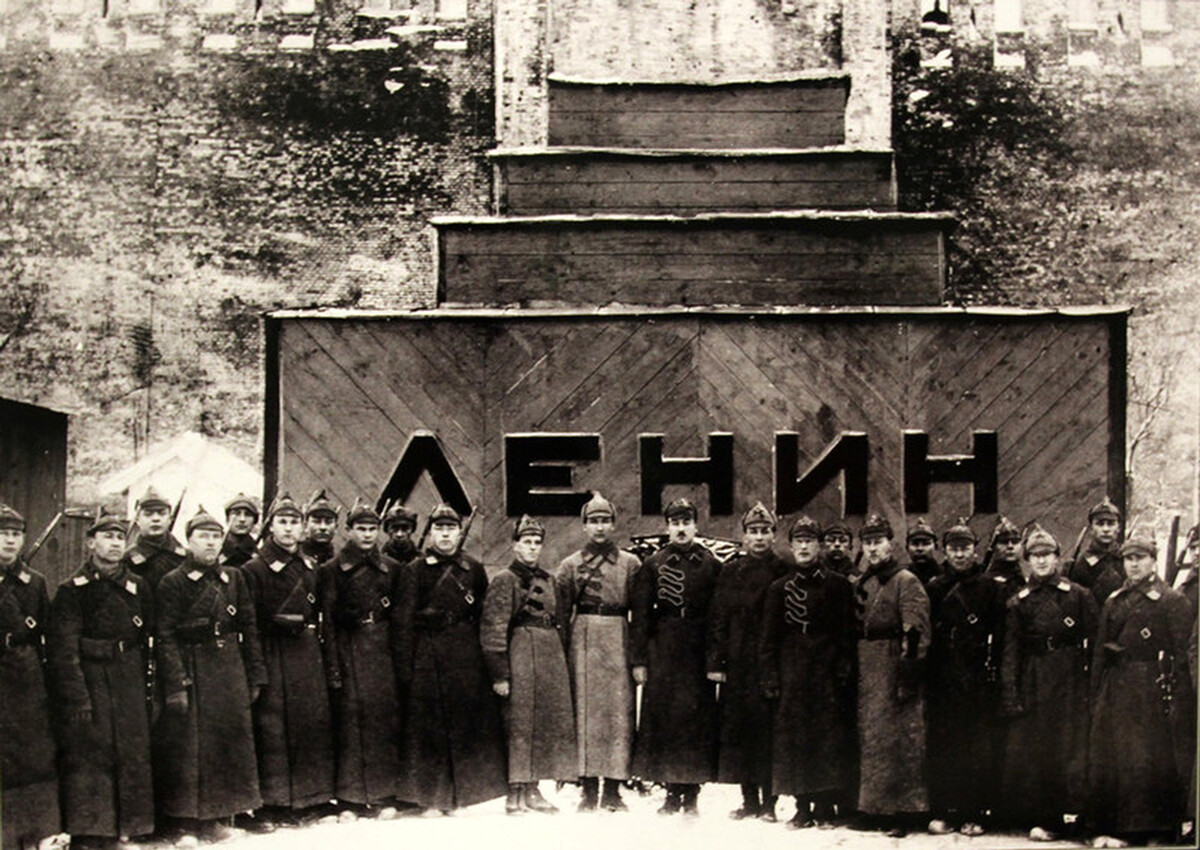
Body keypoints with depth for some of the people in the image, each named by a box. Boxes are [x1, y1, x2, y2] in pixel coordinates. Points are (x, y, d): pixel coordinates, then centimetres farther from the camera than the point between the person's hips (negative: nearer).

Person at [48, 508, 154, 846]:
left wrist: (146, 686, 8)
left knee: (134, 752, 5)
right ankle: (89, 830, 0)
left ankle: (132, 826, 16)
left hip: (129, 680, 4)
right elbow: (63, 648, -8)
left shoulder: (138, 587, 11)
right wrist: (77, 697, -16)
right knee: (89, 754, -6)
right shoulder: (72, 589, -2)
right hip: (89, 681, -4)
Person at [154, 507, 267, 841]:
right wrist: (176, 684, -17)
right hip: (193, 672, -5)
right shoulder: (173, 583, -5)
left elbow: (249, 629, 12)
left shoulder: (233, 578, 10)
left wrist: (255, 676, 7)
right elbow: (165, 638, -10)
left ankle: (213, 815, 17)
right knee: (190, 745, -1)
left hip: (230, 672, 5)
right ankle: (187, 817, 9)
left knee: (230, 737, 6)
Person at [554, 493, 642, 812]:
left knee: (619, 712, -2)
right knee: (584, 711, -1)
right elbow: (559, 615, 6)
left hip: (619, 642, 0)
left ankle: (613, 791, 3)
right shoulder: (570, 565, 8)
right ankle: (589, 789, 4)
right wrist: (560, 657, -2)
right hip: (582, 641, 0)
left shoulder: (630, 564, 7)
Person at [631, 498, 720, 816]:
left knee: (698, 719, -2)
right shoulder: (653, 565, 7)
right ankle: (672, 793, 7)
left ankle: (692, 794, 6)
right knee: (663, 718, -1)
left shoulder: (710, 565, 7)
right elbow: (639, 614, 4)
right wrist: (638, 658, -3)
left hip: (698, 653, 0)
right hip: (662, 652, 0)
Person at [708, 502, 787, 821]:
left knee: (769, 731, -4)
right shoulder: (731, 572, 10)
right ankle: (750, 799, 13)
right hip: (738, 665, 3)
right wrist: (715, 661, 1)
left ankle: (769, 800, 3)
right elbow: (719, 619, 8)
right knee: (739, 729, 4)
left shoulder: (783, 572, 3)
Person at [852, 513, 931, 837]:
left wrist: (908, 678, -19)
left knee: (899, 738, -5)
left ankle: (903, 812, 0)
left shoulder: (906, 582, -8)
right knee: (870, 737, 10)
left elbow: (915, 632, -14)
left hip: (894, 669, -7)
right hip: (867, 674, 7)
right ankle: (873, 809, 18)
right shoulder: (862, 585, 15)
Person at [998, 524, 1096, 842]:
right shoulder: (1017, 603, 8)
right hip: (1033, 682, 2)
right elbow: (1010, 652, 5)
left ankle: (1071, 812, 6)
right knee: (1033, 748, 1)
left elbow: (1095, 642, 2)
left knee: (1072, 748, -4)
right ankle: (1043, 818, 8)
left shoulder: (1079, 595, 3)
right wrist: (1010, 696, -3)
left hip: (1071, 681, -2)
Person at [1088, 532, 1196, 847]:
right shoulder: (1113, 602, 15)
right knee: (1110, 759, 3)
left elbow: (1182, 656, -6)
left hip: (1154, 691, -5)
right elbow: (1100, 653, 16)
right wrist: (1097, 698, 10)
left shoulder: (1173, 602, -1)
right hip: (1116, 689, 5)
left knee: (1154, 760, -5)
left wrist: (1176, 700, -13)